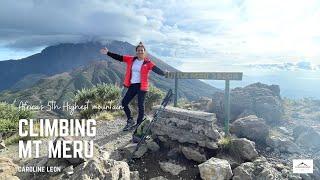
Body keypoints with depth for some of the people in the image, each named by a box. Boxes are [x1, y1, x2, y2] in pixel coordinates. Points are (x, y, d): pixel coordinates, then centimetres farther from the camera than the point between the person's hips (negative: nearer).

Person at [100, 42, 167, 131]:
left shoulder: (148, 62, -6)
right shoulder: (131, 60, 6)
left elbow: (156, 69, -18)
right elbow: (119, 57, 7)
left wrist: (163, 73, -32)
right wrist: (108, 53, 3)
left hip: (142, 86, -5)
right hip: (132, 85, 5)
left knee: (140, 105, 1)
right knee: (124, 102, 4)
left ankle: (139, 124, 18)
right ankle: (130, 120, 21)